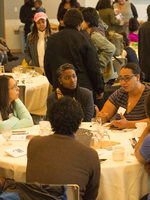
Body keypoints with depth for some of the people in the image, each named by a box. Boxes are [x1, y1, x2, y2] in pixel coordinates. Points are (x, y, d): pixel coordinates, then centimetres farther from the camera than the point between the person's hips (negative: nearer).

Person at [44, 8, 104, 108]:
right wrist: (99, 89, 3)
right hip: (83, 87, -4)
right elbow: (93, 67, -7)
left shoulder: (52, 39, 5)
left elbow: (47, 66, 13)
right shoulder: (82, 39, -8)